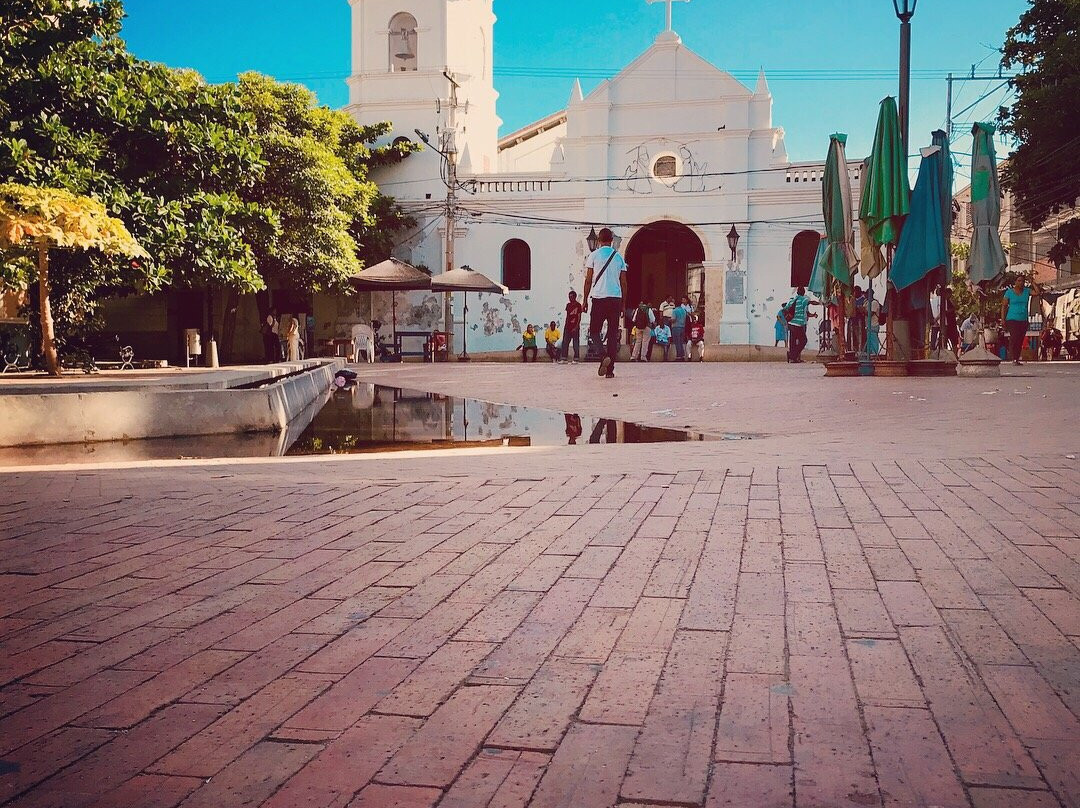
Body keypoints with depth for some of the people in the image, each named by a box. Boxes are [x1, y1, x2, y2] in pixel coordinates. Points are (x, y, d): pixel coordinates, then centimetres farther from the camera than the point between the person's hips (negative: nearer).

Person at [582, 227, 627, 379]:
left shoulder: (594, 255, 2)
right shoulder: (619, 257, 10)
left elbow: (588, 280, 0)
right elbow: (624, 283, 10)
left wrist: (585, 300, 7)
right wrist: (623, 304, 17)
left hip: (598, 298, -2)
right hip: (616, 298, 2)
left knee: (594, 331, 8)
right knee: (613, 334, 5)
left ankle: (604, 356, -19)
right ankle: (610, 370, -1)